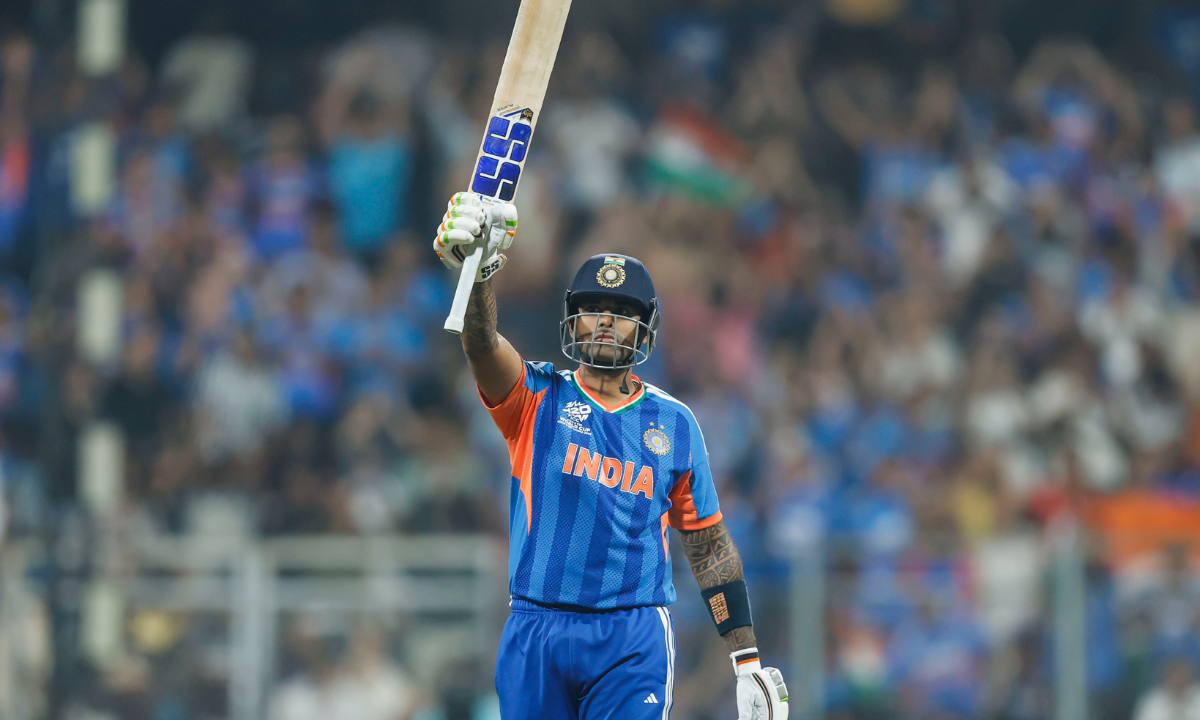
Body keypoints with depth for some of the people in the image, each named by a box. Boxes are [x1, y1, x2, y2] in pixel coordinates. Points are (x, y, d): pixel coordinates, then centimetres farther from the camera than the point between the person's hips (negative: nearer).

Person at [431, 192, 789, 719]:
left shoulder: (672, 423, 10)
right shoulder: (538, 399, 5)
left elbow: (708, 543, 13)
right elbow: (482, 344, -16)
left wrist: (747, 659, 8)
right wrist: (478, 272, -39)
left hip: (633, 639, 0)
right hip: (535, 633, 0)